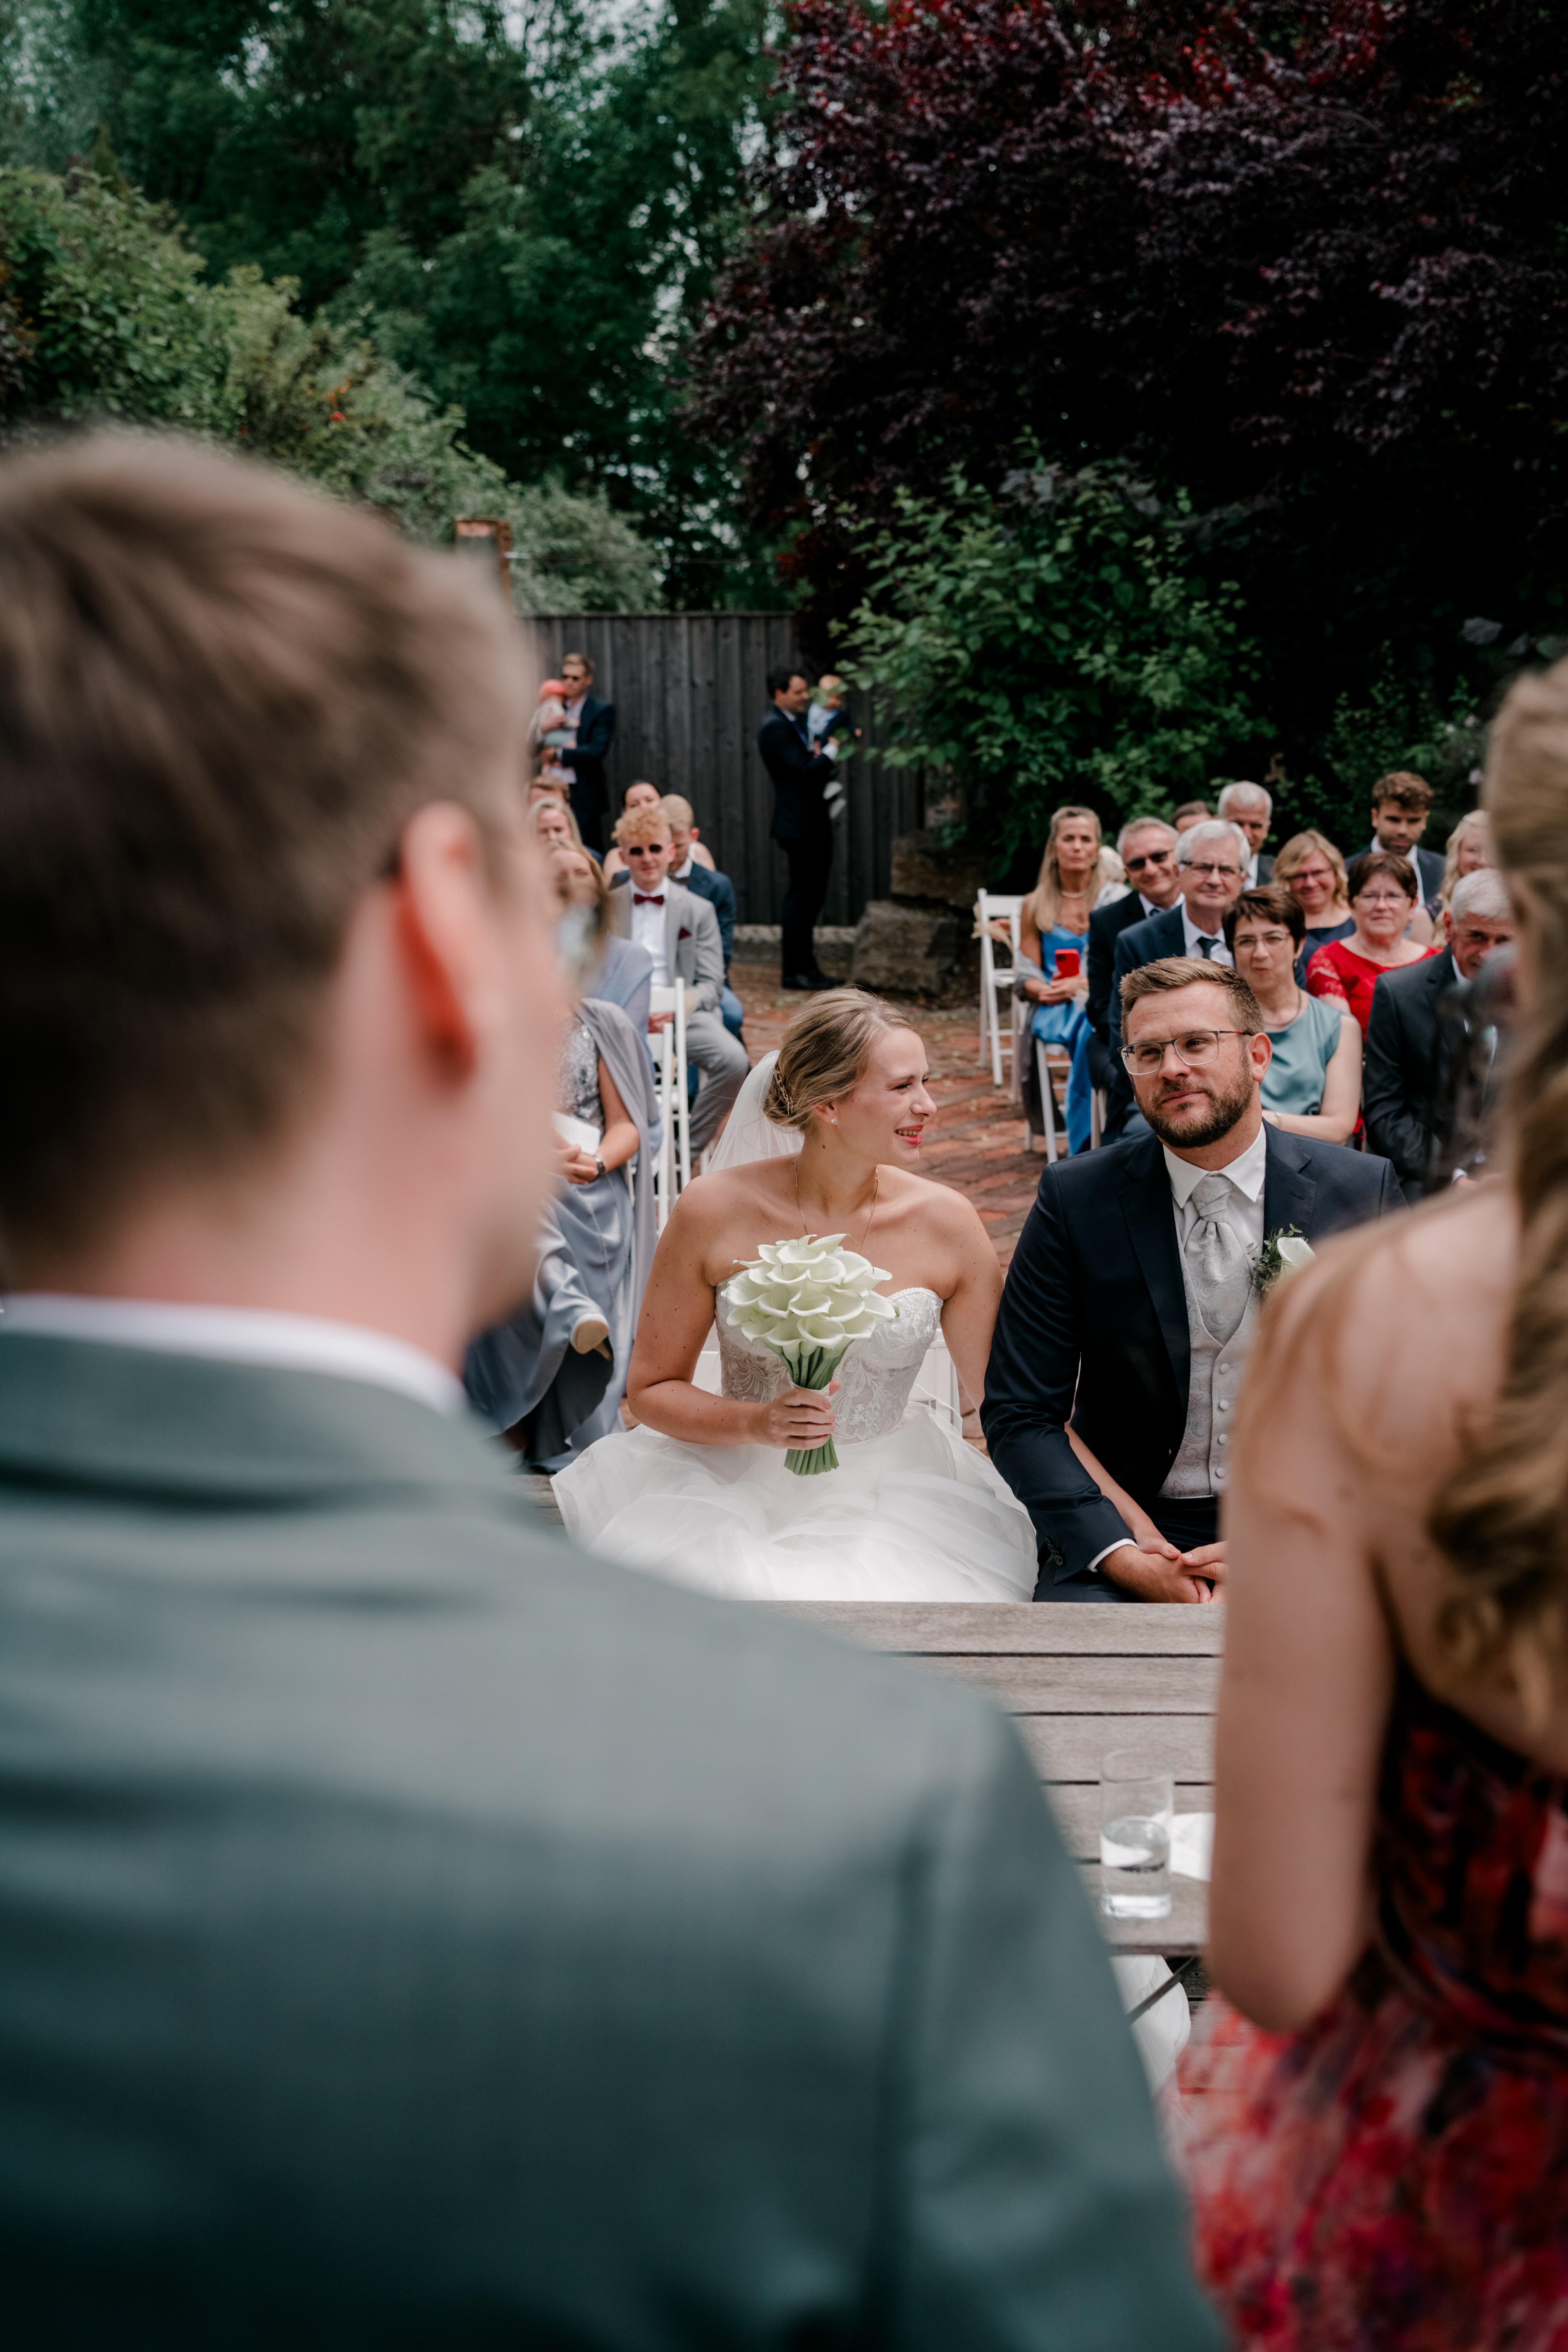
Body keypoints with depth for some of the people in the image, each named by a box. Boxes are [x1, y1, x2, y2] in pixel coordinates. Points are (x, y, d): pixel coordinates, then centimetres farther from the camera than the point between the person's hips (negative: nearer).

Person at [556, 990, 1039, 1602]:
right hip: (733, 1489, 0)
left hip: (885, 1501, 0)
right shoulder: (715, 1211, -10)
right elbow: (651, 1391, -1)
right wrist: (757, 1423, -20)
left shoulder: (946, 1223, -7)